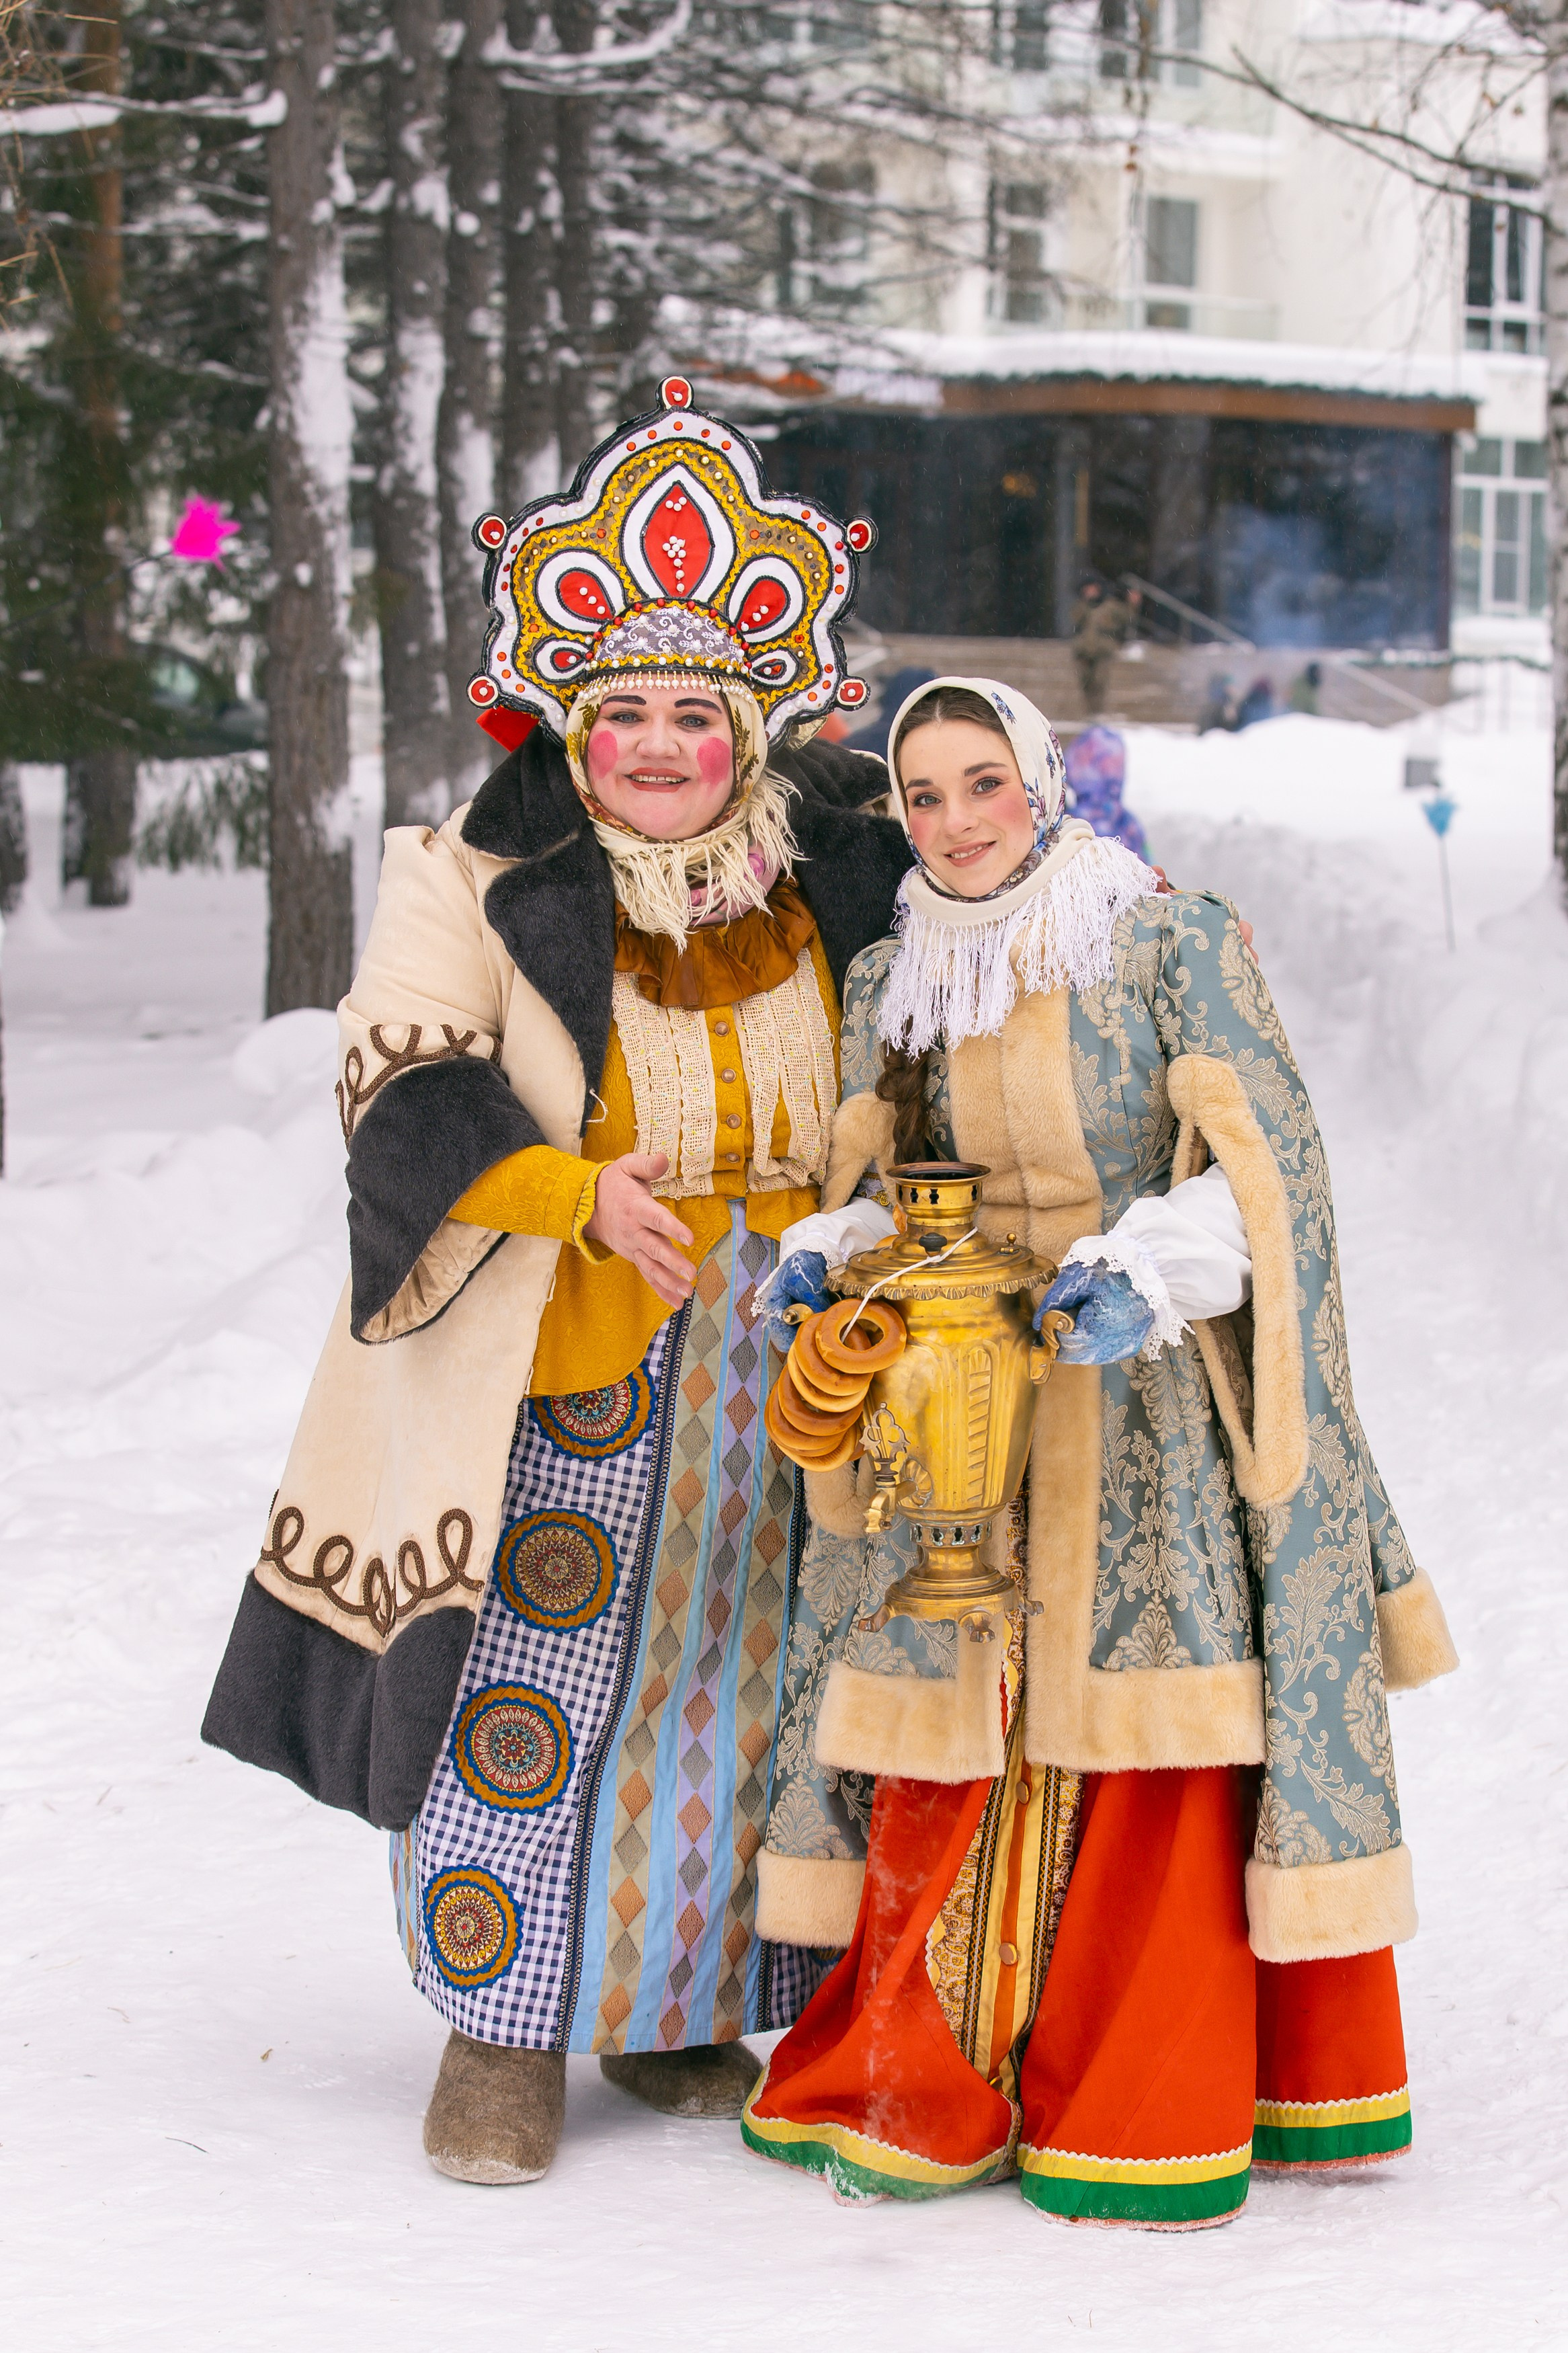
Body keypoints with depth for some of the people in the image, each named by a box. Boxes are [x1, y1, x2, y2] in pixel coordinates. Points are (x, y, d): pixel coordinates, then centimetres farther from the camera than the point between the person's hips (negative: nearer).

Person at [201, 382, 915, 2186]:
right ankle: (505, 2030, 8)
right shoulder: (484, 882, -6)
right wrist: (574, 1189, -27)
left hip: (770, 1361, 4)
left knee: (733, 1668, 11)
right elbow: (408, 1085, -14)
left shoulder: (819, 876, 7)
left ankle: (677, 2002, 26)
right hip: (561, 1357, -4)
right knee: (532, 1677, -4)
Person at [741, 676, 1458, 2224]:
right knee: (952, 1721, 1)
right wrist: (834, 1264, -8)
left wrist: (1148, 1268, -26)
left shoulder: (1172, 944, -5)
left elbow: (1262, 1155, -10)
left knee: (1153, 1740, -6)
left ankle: (1152, 2113, 3)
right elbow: (869, 1179, 14)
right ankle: (919, 2088, 10)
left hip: (1158, 1400, -4)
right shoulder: (892, 983, 9)